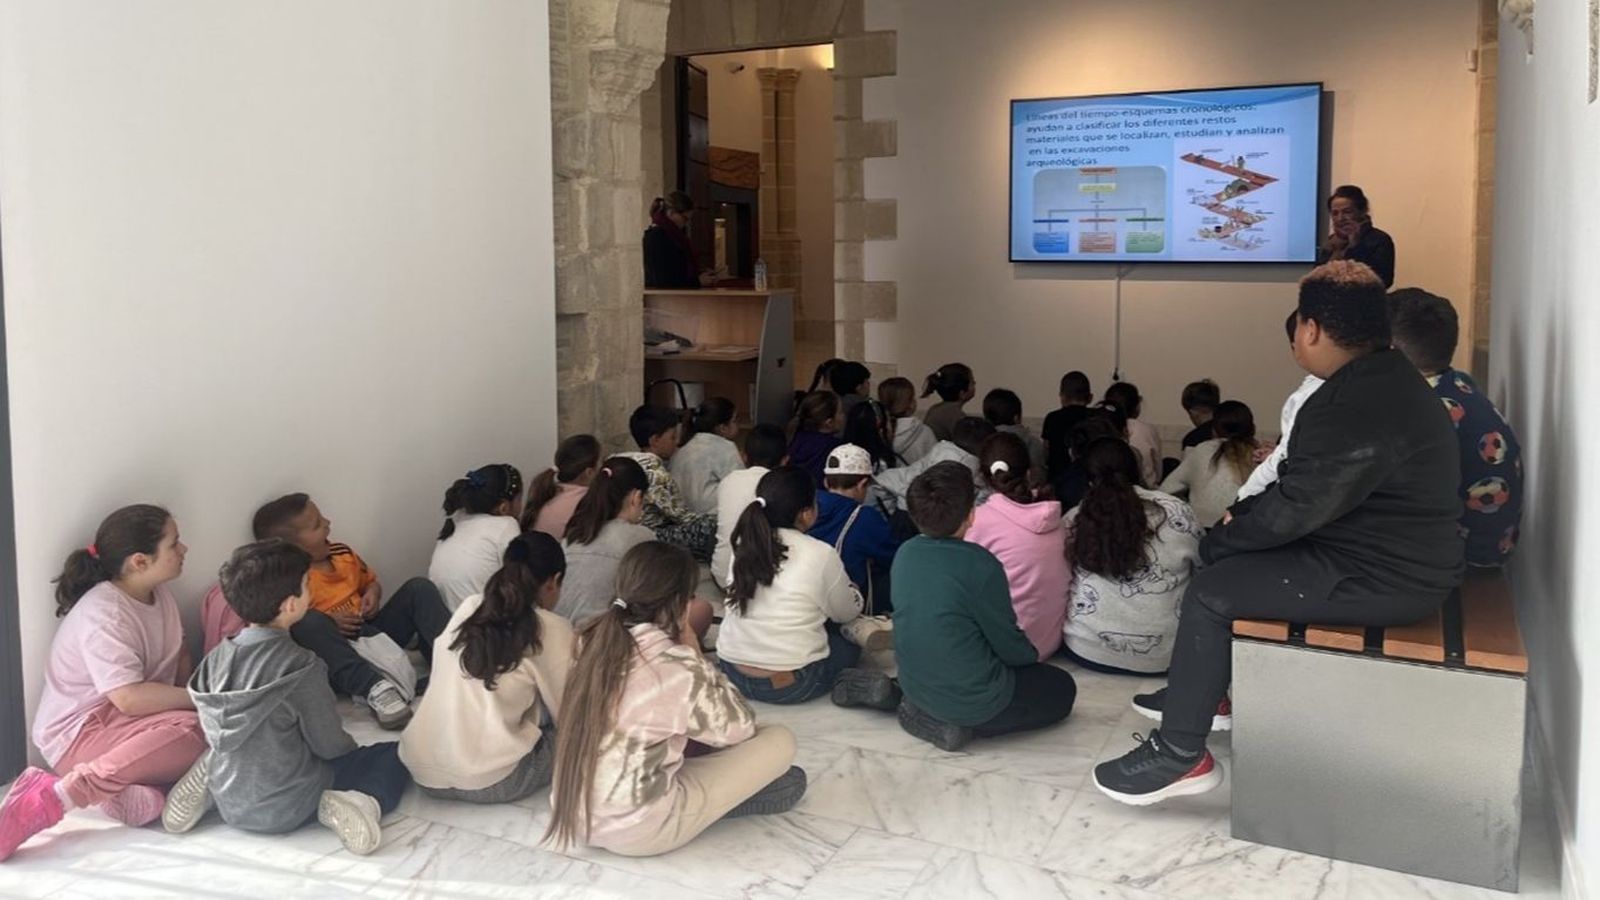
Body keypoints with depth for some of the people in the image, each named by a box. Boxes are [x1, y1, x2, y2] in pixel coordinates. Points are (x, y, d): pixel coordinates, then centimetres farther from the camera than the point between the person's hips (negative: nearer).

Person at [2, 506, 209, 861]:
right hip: (80, 732, -8)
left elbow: (180, 658, 14)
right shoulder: (103, 615, -20)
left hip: (131, 723, 8)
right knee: (194, 730, -35)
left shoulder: (159, 594, 7)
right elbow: (130, 698, -27)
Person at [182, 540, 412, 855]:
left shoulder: (215, 658, -3)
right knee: (396, 755, 9)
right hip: (287, 810, -5)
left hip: (229, 805, 6)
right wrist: (355, 750, 11)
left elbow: (215, 734, 8)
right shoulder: (300, 666, -21)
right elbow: (330, 745, -13)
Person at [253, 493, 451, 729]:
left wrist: (373, 594, 2)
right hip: (337, 653, -7)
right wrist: (328, 623, -23)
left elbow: (370, 581, 25)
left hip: (376, 634, 7)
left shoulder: (342, 554, 10)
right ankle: (373, 686, -47)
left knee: (419, 588, -4)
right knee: (310, 623, -36)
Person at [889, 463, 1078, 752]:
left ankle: (924, 713, 10)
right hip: (972, 701, -7)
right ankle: (966, 724, -2)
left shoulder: (905, 554, -4)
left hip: (914, 687, 7)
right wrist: (1032, 654, 12)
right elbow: (1008, 644, -12)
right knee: (1062, 688, 17)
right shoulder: (981, 566, -24)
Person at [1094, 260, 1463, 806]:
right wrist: (1240, 516, 4)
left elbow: (1293, 510, -25)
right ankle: (1199, 693, 30)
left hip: (1384, 579, -11)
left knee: (1212, 593, -11)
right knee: (1230, 555, 17)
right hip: (1386, 550, 11)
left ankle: (1180, 755, -2)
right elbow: (1307, 487, 13)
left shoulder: (1359, 410, -27)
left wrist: (1216, 541, -9)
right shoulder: (1379, 379, 7)